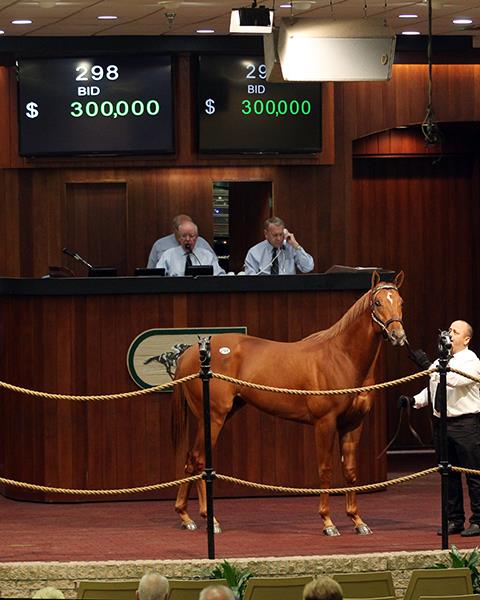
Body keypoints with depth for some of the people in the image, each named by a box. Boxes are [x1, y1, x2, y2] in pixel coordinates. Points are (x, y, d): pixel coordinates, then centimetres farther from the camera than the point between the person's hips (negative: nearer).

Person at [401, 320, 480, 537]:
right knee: (449, 474, 12)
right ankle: (454, 520, 20)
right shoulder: (440, 361, 14)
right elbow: (431, 389, 24)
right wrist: (414, 401, 6)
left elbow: (455, 380, -27)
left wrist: (430, 367, -35)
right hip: (441, 422, 7)